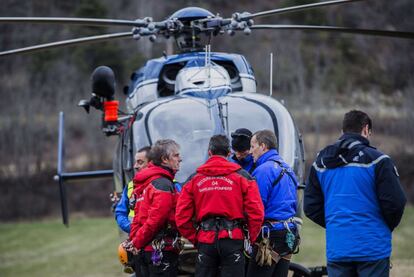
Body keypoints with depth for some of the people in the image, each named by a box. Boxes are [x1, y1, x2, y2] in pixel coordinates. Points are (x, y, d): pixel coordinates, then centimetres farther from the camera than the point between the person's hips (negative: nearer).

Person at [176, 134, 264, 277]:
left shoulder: (194, 179, 7)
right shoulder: (242, 177, 1)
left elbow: (181, 217, 2)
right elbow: (256, 212, -7)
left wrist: (195, 239, 12)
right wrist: (251, 239, 5)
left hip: (205, 242, 2)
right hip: (233, 239, -2)